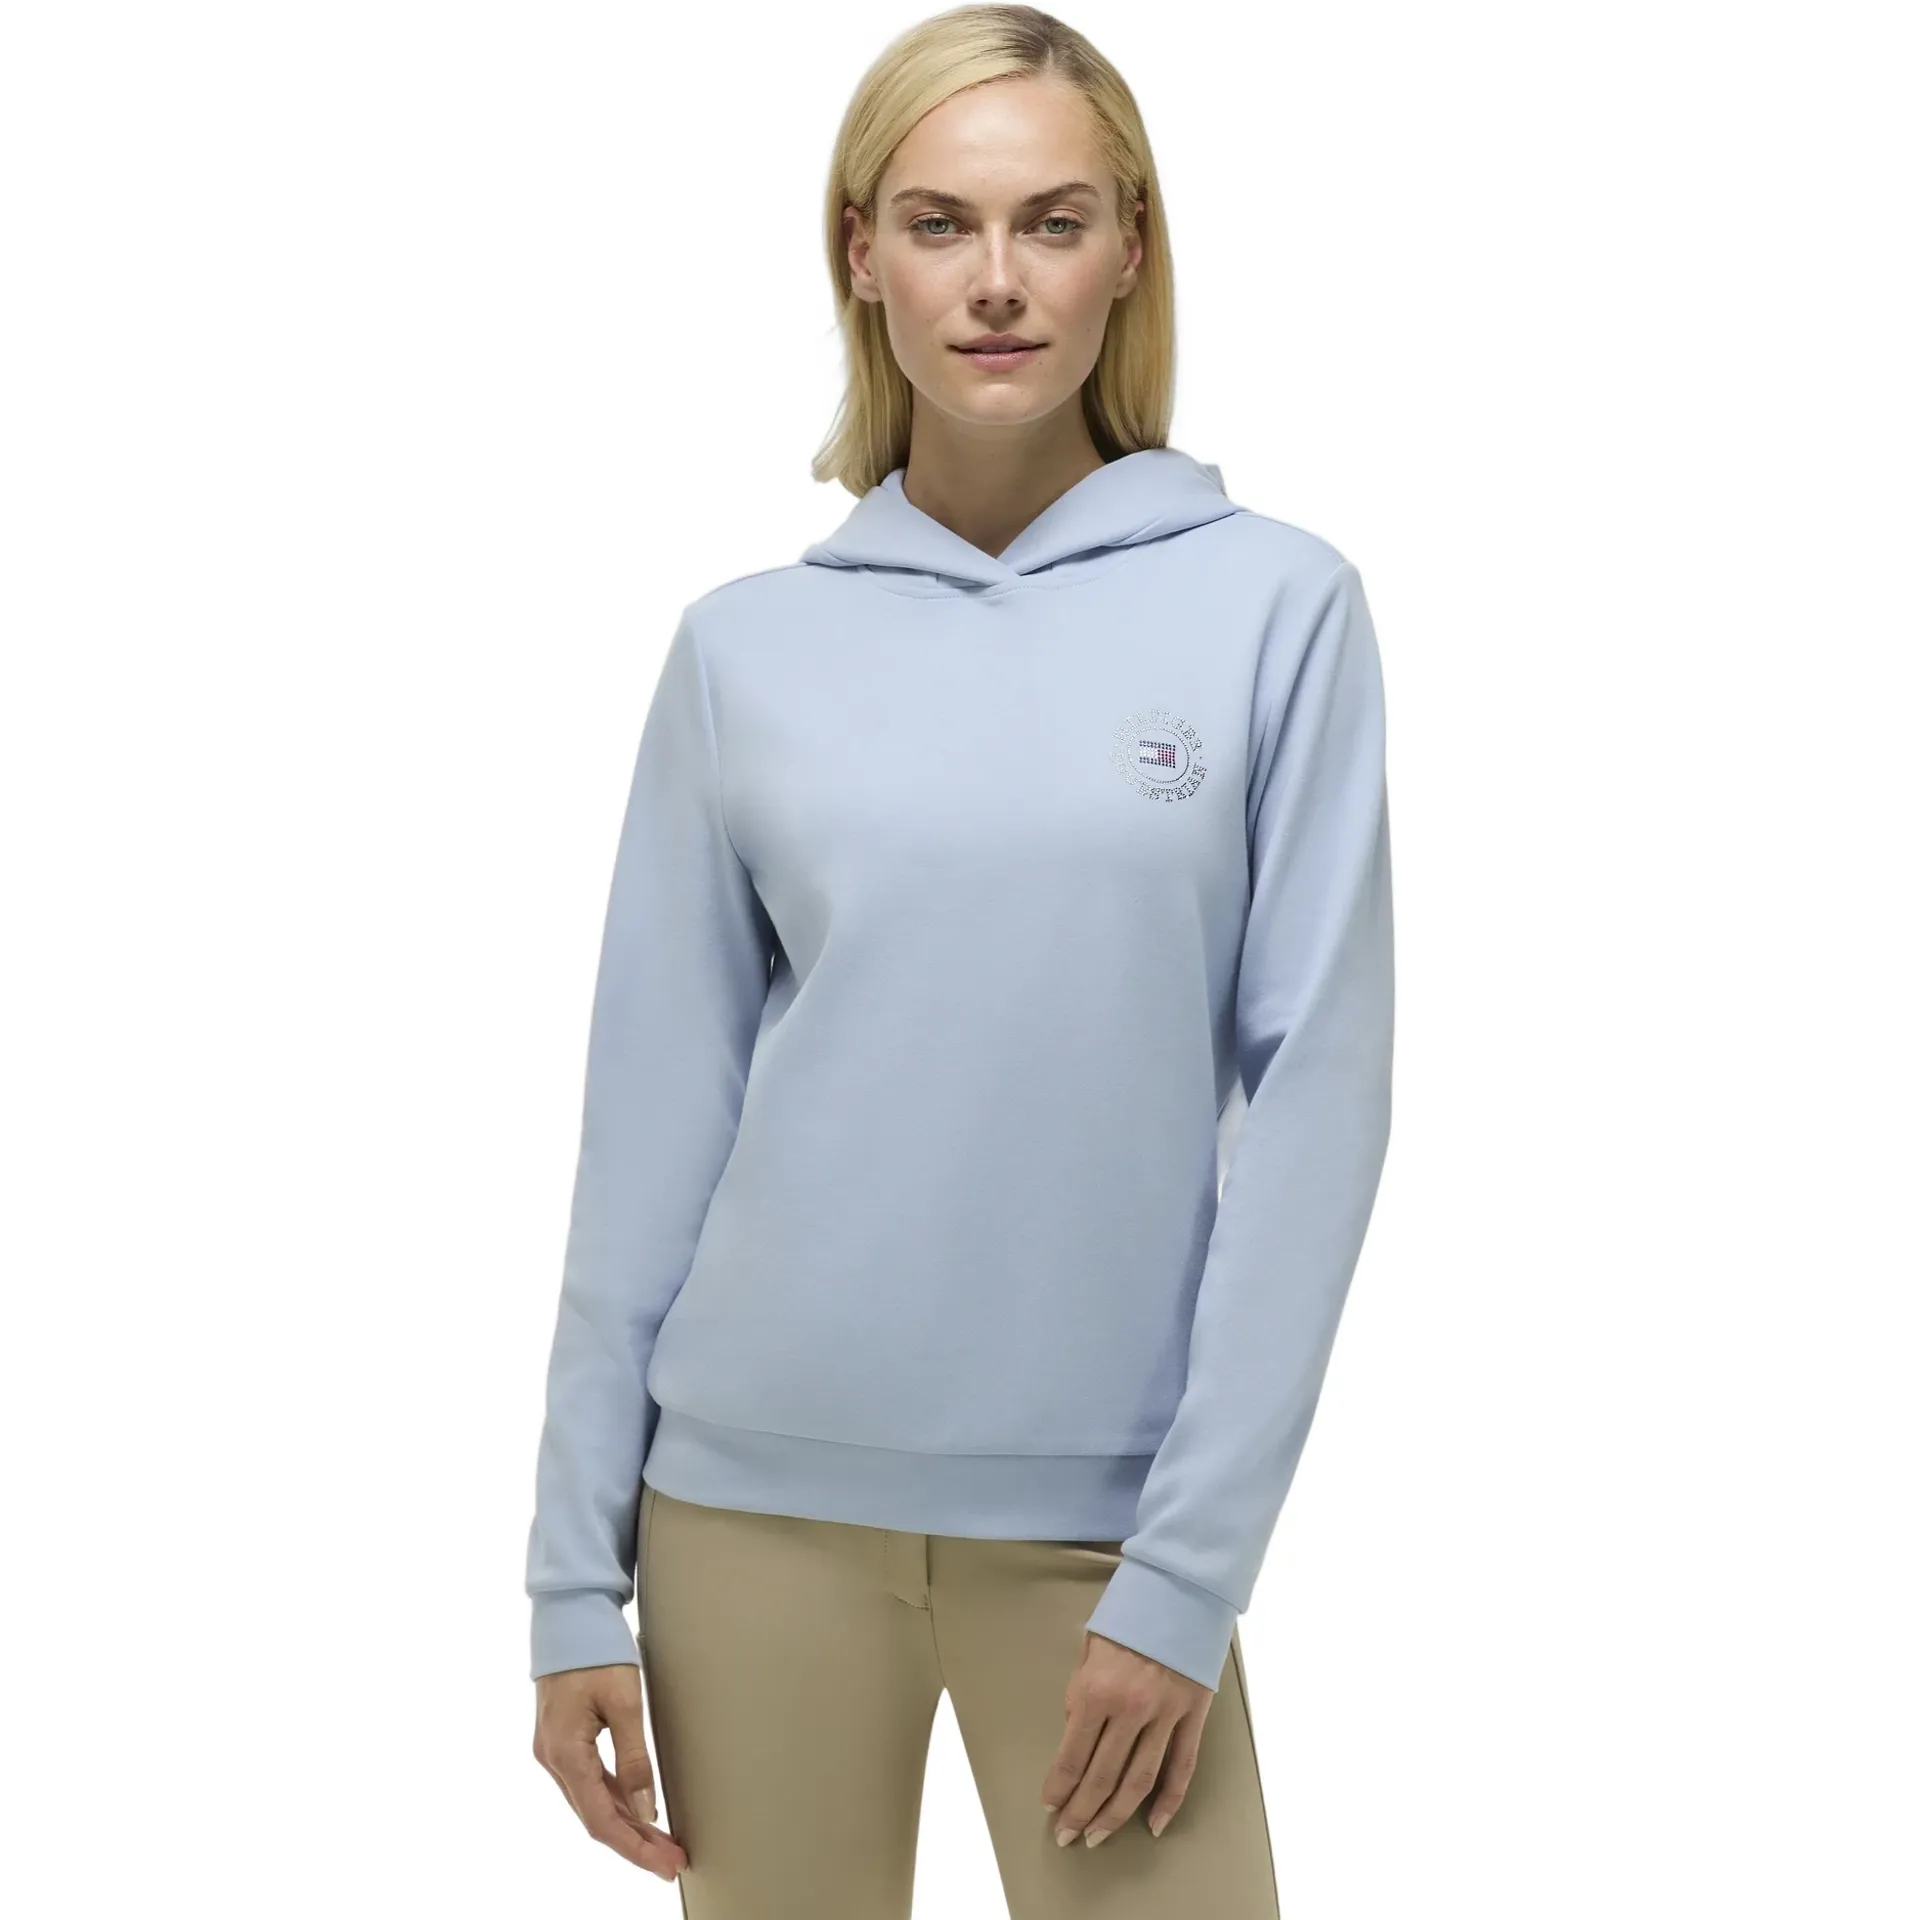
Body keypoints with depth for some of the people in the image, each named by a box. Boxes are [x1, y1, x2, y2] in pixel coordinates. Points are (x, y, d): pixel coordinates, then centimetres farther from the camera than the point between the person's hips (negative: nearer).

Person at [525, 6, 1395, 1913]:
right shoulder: (747, 646, 4)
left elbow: (1313, 1091, -4)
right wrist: (577, 1575, 4)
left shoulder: (1273, 605, -2)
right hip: (758, 1495, 2)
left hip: (1100, 1519, -1)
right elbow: (656, 1110, 5)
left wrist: (1191, 1566, -9)